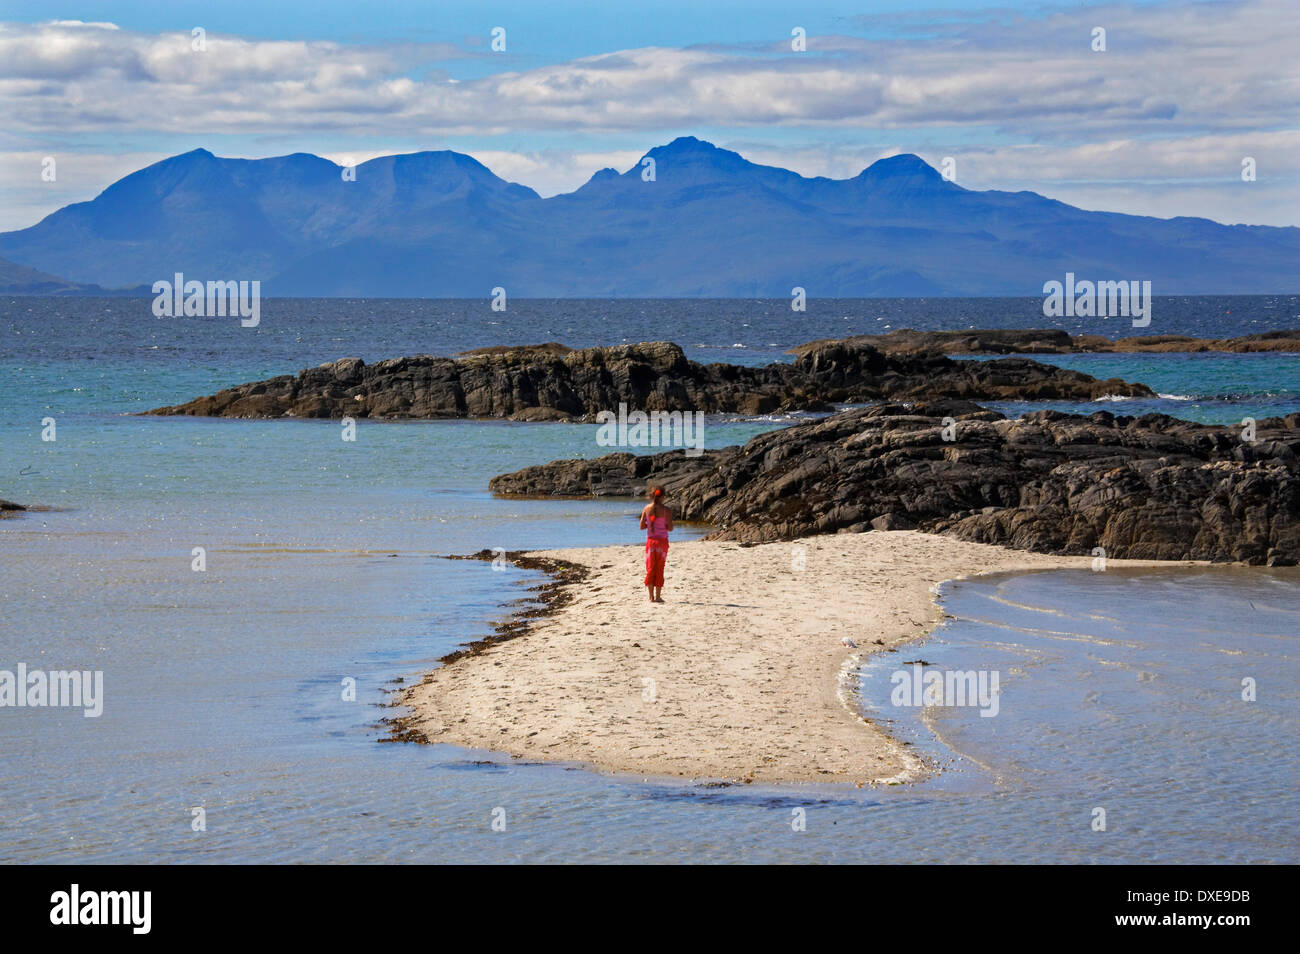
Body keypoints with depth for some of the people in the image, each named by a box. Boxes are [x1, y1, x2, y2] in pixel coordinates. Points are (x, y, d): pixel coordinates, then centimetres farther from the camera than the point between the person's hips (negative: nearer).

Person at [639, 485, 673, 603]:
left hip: (650, 541, 2)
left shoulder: (647, 508, -3)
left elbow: (642, 526, -2)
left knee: (650, 569, 10)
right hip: (662, 540, -2)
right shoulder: (666, 510, -11)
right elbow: (670, 528, -9)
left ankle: (651, 597, 7)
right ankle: (658, 596, 7)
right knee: (659, 569, 6)